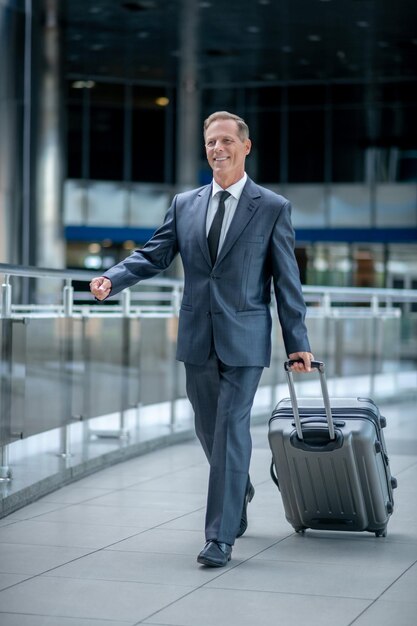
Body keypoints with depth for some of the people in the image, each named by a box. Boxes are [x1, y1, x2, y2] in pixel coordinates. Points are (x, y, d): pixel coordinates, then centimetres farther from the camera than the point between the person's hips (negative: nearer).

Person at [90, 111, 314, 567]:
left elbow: (286, 280, -1)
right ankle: (239, 490, 43)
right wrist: (112, 279, -14)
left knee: (231, 430, -8)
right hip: (198, 337, 4)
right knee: (208, 428, 15)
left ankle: (220, 538, -4)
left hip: (244, 339, -4)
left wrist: (297, 342, -2)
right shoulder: (184, 205, 9)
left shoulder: (273, 208, -1)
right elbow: (154, 255, 5)